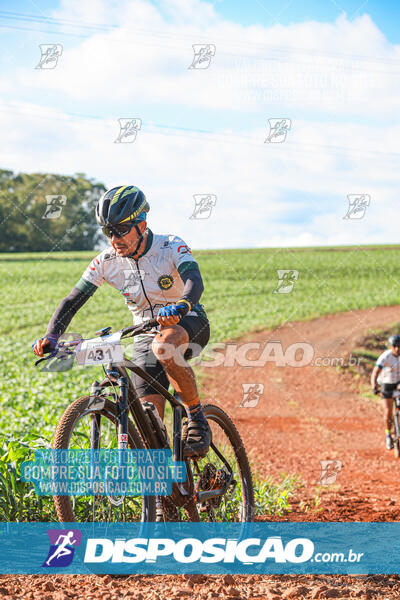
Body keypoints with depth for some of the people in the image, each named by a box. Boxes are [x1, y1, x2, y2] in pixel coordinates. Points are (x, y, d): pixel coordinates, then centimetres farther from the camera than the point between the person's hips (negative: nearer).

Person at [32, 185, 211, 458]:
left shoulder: (171, 248, -19)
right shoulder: (107, 261, -10)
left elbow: (195, 281, -37)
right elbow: (73, 300, -11)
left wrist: (180, 307, -59)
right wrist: (51, 336, -27)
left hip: (189, 325, -4)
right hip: (148, 333, 4)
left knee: (164, 345, -39)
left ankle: (197, 418, -21)